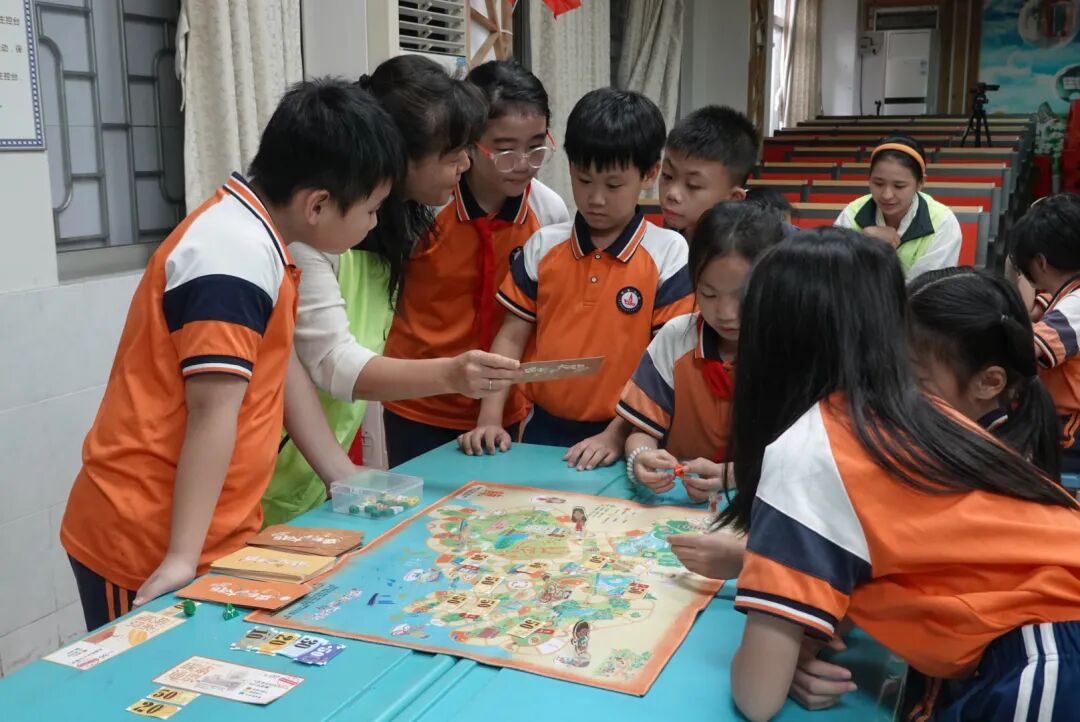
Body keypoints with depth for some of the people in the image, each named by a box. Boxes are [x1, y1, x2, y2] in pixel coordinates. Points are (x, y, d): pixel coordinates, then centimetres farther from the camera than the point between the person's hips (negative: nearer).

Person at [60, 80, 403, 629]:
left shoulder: (253, 239, 8)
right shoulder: (238, 256, -22)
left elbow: (280, 367, 13)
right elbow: (213, 411, -25)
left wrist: (342, 476, 15)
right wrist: (182, 557, -23)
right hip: (149, 547, -9)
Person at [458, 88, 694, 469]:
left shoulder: (668, 254, -5)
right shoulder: (543, 246, 4)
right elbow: (512, 338, 6)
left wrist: (618, 434, -13)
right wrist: (490, 418, -5)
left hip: (623, 440, -2)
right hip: (543, 430, 3)